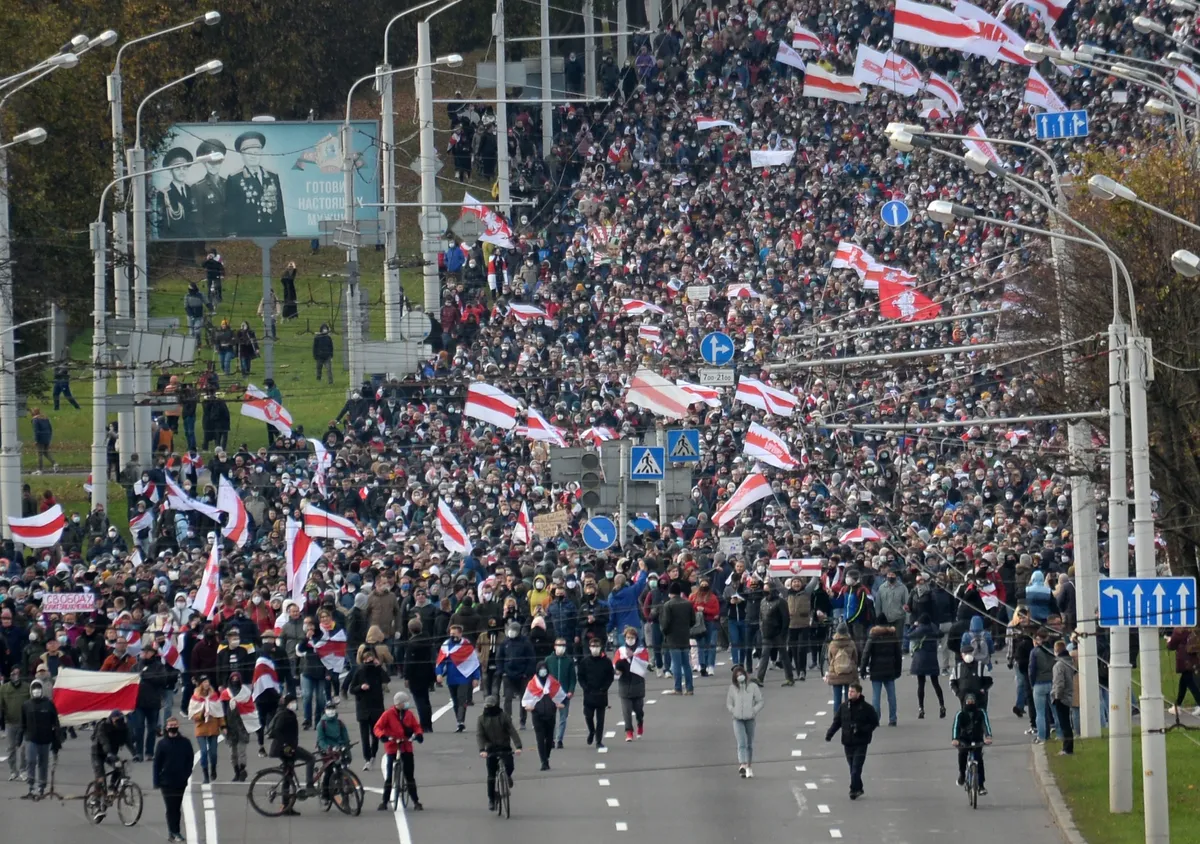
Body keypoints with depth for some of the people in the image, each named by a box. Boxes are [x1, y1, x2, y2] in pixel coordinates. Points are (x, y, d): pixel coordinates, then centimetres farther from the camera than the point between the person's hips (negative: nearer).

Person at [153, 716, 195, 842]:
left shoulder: (185, 742, 2)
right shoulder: (162, 744, 1)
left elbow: (190, 761, 4)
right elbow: (157, 764, 1)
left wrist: (187, 776, -7)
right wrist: (156, 781, -4)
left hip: (181, 781, 1)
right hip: (166, 782, -1)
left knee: (177, 808, 6)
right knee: (171, 808, -4)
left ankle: (173, 833, 14)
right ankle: (175, 832, -4)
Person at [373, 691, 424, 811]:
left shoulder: (409, 714, 4)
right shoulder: (388, 715, -7)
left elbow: (416, 726, 9)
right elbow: (377, 727, -10)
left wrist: (419, 734, -14)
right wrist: (382, 735, -31)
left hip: (406, 748, 3)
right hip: (391, 748, -3)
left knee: (410, 776, 6)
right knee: (388, 776, -1)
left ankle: (416, 801, 11)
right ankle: (384, 802, 6)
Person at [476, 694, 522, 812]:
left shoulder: (504, 716, -6)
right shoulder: (482, 719, -1)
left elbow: (512, 731, -13)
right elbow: (479, 735, -8)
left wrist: (518, 746, -26)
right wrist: (482, 750, -25)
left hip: (505, 747, -1)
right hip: (491, 749, 1)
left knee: (509, 766, -22)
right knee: (491, 776, -1)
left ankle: (507, 776, 15)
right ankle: (491, 800, 11)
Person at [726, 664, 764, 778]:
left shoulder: (753, 687, 0)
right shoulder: (733, 688, 4)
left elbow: (760, 701, 3)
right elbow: (729, 703, 12)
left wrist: (754, 711, -10)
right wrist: (733, 712, -5)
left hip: (750, 718, 1)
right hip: (738, 719, -1)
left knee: (750, 744, 12)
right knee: (741, 743, -16)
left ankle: (749, 767, 23)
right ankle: (742, 765, -29)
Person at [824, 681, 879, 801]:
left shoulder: (866, 708, -7)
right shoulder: (843, 707, 3)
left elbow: (874, 723, -2)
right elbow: (836, 722, 7)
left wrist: (862, 729, -18)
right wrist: (830, 734, -8)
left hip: (861, 743, -4)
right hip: (848, 742, 4)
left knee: (856, 768, -10)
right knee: (852, 767, 10)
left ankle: (854, 790, -7)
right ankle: (858, 789, 22)